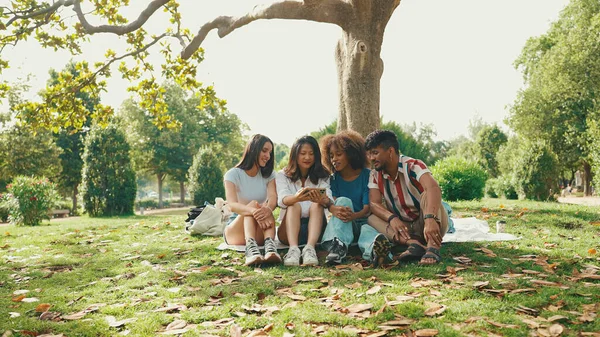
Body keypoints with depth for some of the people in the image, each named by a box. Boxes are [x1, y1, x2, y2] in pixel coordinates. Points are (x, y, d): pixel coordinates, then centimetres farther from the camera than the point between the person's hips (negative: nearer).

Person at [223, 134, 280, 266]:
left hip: (260, 233, 3)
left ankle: (270, 247, -58)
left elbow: (273, 198, -14)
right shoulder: (233, 174, -5)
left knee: (265, 209, -29)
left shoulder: (268, 175, 8)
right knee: (253, 204, -30)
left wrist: (268, 209, -41)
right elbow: (232, 204, -24)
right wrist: (254, 211, -46)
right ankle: (251, 248, -58)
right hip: (234, 232, -2)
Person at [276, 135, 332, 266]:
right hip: (288, 231, -1)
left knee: (317, 206, -25)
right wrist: (297, 197, -42)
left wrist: (321, 200, -39)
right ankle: (293, 249, -46)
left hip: (315, 230, 1)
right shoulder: (283, 175, 4)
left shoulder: (322, 176, 8)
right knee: (294, 206, -27)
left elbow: (328, 201, -13)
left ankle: (310, 248, -44)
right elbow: (282, 200, -18)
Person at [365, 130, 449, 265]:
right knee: (372, 219, -18)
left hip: (429, 224, -4)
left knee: (427, 195, -30)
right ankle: (413, 243, -39)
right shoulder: (375, 175, -1)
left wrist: (430, 219, -54)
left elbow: (433, 188, -36)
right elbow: (374, 203, -12)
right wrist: (392, 218, -34)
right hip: (404, 227, 5)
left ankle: (433, 247, -47)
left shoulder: (413, 166, -17)